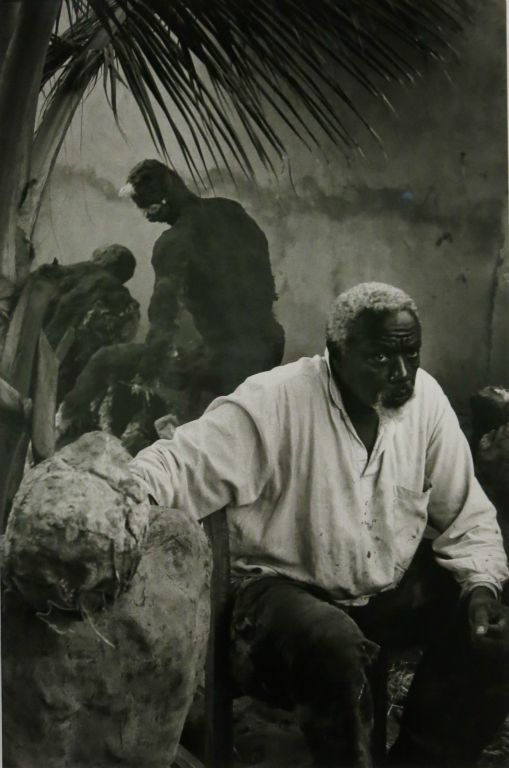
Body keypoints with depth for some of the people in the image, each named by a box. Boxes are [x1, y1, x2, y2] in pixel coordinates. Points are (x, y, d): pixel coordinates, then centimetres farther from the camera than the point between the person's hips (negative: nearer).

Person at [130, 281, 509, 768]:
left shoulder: (424, 397, -6)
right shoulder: (274, 402, -21)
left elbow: (465, 516, 2)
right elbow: (176, 466, -25)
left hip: (396, 587, 5)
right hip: (288, 587, -5)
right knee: (333, 644, -35)